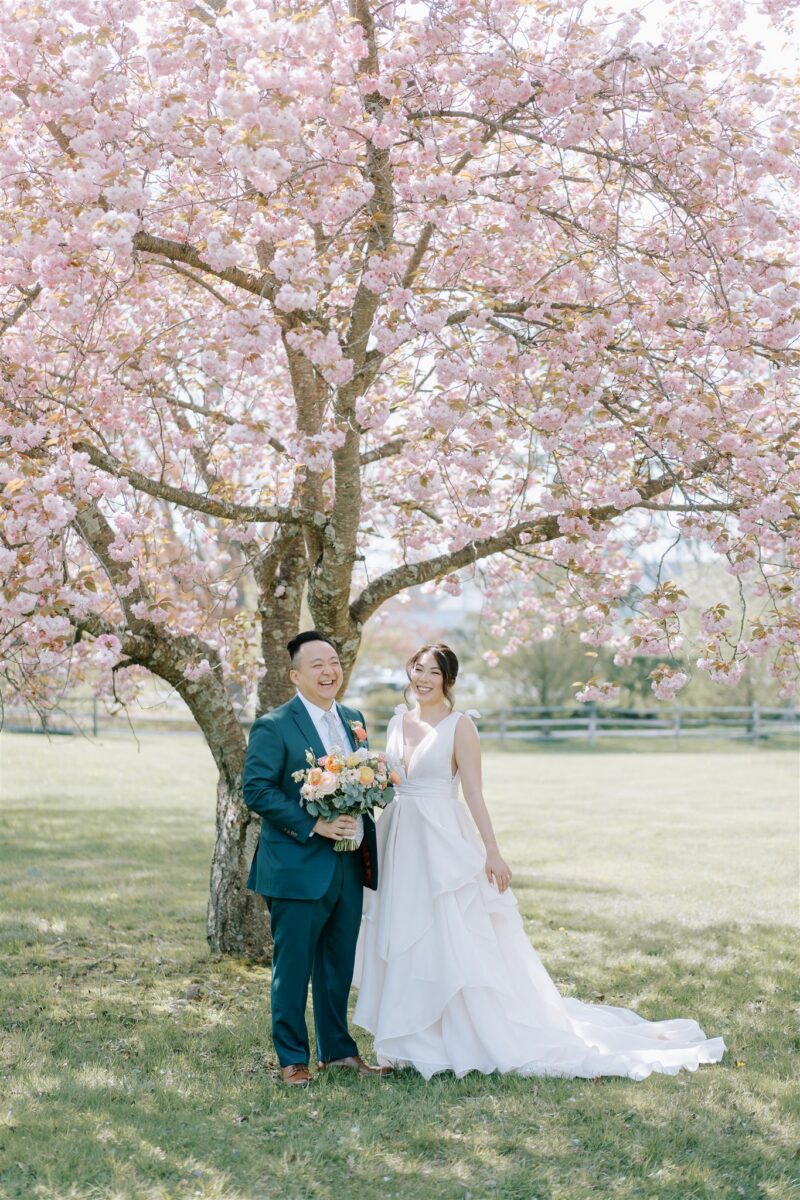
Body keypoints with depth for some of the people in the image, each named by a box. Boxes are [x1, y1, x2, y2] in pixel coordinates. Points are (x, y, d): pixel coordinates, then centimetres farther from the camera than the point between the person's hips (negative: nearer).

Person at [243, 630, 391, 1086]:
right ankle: (293, 1058, 14)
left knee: (340, 966, 16)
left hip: (349, 865, 6)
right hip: (298, 867, -6)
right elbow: (257, 791, -16)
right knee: (293, 968, 2)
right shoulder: (273, 727, -10)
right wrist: (313, 826, -21)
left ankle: (338, 1049, 28)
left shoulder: (354, 719, 12)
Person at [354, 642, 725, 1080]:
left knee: (454, 942, -4)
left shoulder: (459, 726, -7)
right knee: (402, 942, 9)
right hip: (399, 845, 6)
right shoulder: (398, 722, 10)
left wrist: (492, 852, -16)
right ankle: (413, 1042, 20)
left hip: (444, 843, -6)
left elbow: (474, 793, -11)